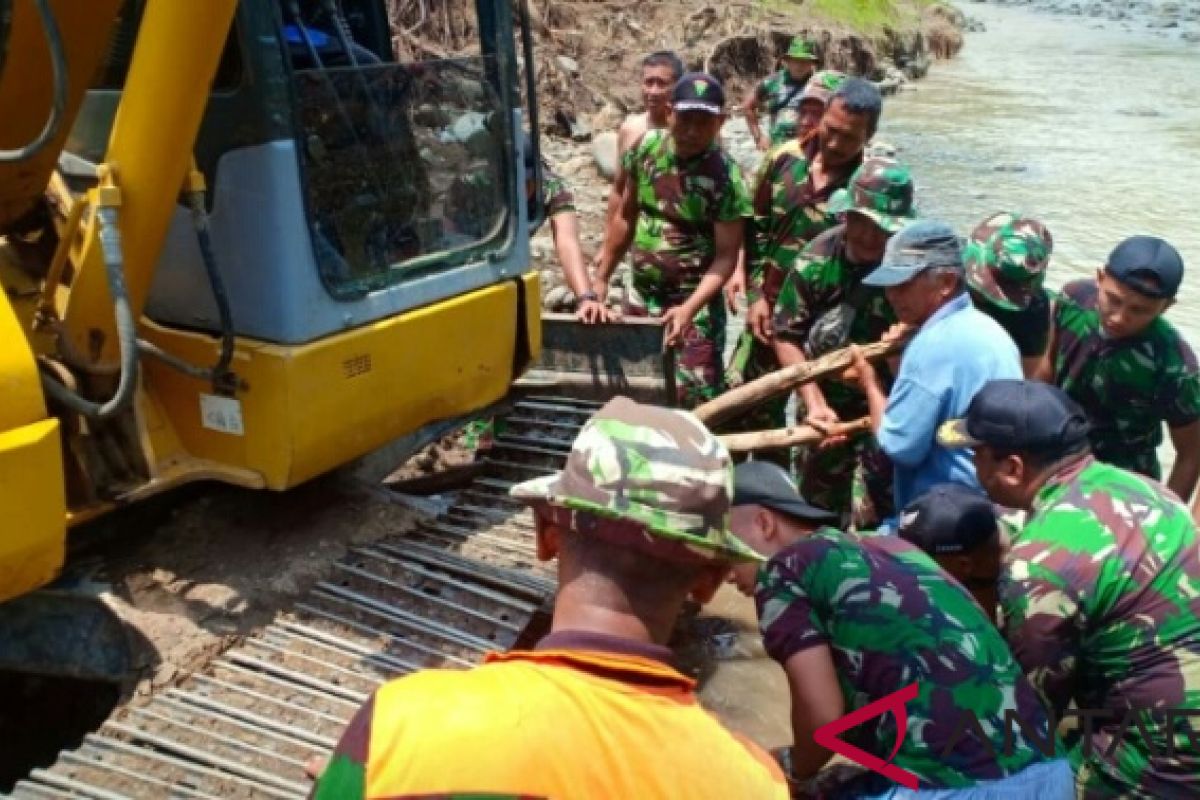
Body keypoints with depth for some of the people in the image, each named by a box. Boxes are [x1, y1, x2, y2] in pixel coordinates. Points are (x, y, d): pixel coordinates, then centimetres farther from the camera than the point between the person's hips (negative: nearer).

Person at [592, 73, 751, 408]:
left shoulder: (725, 176, -17)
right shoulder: (645, 147, -3)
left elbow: (726, 256, -17)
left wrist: (689, 308, -29)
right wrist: (601, 278, 12)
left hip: (695, 303, -5)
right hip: (640, 296, 5)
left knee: (694, 405, -9)